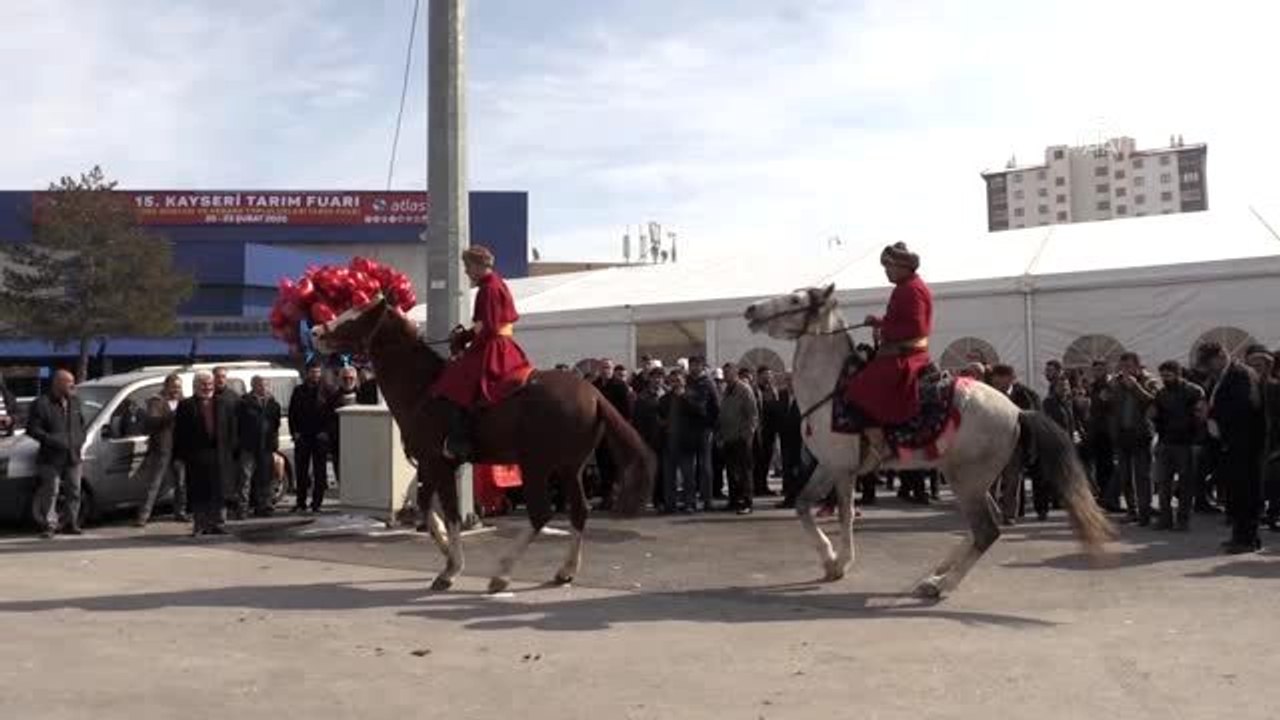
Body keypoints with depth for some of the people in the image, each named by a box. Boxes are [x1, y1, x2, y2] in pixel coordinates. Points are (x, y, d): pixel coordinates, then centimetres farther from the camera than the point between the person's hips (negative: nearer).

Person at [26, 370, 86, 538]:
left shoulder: (75, 402, 12)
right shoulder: (42, 403, -9)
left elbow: (81, 424, 22)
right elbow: (32, 429, -11)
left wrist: (80, 441, 4)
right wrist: (53, 441, -19)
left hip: (73, 456, 6)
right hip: (51, 459, -6)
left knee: (74, 492, 8)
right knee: (50, 492, -3)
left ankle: (70, 523, 19)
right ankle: (49, 525, 6)